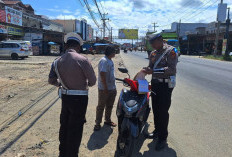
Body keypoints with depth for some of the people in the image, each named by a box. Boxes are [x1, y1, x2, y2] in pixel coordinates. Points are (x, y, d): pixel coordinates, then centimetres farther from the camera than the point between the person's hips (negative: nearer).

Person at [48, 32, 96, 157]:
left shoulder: (57, 61, -1)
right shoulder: (82, 60, -18)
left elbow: (51, 80, 8)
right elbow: (93, 81, -14)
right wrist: (86, 84, 7)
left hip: (65, 97, 6)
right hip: (79, 99, -6)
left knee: (64, 125, 22)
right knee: (75, 128, 8)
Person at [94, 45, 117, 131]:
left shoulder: (110, 60, 12)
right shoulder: (104, 61, -18)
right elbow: (102, 74, -25)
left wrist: (114, 87, 20)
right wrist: (105, 88, -24)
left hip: (112, 88, 9)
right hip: (104, 89, -9)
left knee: (109, 106, 19)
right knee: (101, 106, 3)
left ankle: (108, 120, 35)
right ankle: (98, 123, 15)